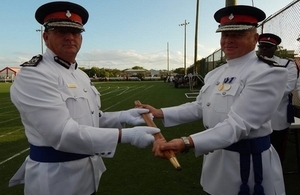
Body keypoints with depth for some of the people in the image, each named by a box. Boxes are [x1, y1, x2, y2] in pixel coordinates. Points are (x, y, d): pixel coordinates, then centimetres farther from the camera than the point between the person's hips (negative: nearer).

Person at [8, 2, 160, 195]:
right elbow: (62, 133, -28)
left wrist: (122, 117, -6)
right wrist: (125, 135, -29)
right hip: (56, 178, -8)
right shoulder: (32, 75, -19)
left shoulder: (81, 75, 9)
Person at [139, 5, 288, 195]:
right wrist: (160, 113, 2)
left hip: (250, 161, -6)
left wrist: (186, 142, -41)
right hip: (215, 157, 7)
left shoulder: (269, 73, -20)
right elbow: (199, 108, 9)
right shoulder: (215, 74, 5)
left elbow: (237, 125, -30)